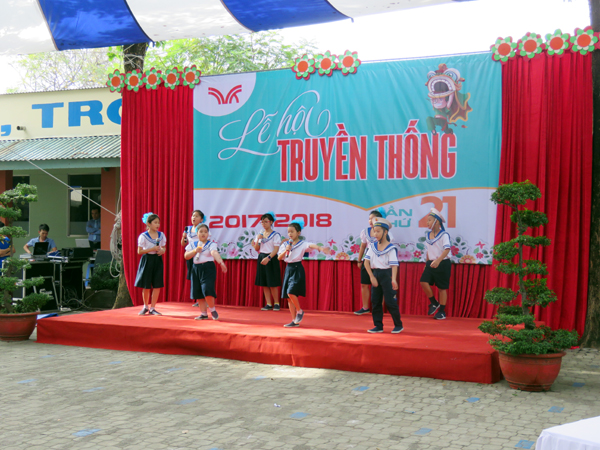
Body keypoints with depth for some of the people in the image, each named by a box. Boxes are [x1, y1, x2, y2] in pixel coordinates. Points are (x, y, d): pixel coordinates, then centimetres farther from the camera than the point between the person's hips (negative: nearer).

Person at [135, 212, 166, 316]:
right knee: (146, 286, 5)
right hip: (147, 260, -4)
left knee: (157, 285, -1)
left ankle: (152, 308, 9)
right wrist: (152, 249, -18)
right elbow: (139, 251, -9)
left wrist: (162, 251, -7)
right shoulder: (143, 236, -8)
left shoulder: (161, 235, 5)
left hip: (157, 260, 4)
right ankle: (145, 306, 24)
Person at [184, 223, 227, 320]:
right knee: (198, 291, 7)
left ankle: (212, 309, 8)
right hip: (196, 269, 5)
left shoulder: (211, 244, -5)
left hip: (208, 268, -5)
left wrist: (221, 262, -42)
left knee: (207, 289, -17)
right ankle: (203, 314, 20)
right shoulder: (192, 245, 11)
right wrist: (195, 251, -12)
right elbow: (186, 256, 5)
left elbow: (215, 253, -24)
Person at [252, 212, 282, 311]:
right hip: (261, 258, 6)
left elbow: (276, 249, -13)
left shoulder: (275, 235, -6)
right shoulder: (260, 234, 11)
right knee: (264, 283, 5)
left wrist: (268, 258, -25)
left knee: (272, 284, -4)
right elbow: (256, 249, 12)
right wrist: (258, 240, -5)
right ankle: (268, 304, 11)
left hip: (271, 259, -5)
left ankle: (276, 303, 9)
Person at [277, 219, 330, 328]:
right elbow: (279, 257, 4)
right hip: (288, 269, 6)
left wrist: (320, 248, -44)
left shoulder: (302, 244, -6)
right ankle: (294, 321, 14)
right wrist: (286, 251, -13)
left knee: (291, 292, -21)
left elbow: (311, 245, -26)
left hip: (297, 270, -6)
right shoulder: (285, 245, 9)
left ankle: (299, 311, 5)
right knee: (288, 297, 5)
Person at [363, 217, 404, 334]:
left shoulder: (391, 248, -9)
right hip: (375, 274, 6)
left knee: (390, 301, -4)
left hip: (386, 274, -6)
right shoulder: (372, 246, 7)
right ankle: (378, 326, 15)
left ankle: (398, 325, 9)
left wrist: (393, 279, -28)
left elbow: (394, 265, -16)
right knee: (375, 301, 7)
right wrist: (372, 276, -8)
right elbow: (366, 262, 2)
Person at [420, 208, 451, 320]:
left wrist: (438, 261, -38)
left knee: (442, 288, 2)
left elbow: (447, 249, -25)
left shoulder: (444, 234, -13)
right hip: (431, 263, 6)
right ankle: (434, 303, 9)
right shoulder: (427, 234, 9)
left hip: (443, 263, -6)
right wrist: (428, 262, 18)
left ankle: (442, 311, 15)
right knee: (424, 282, -12)